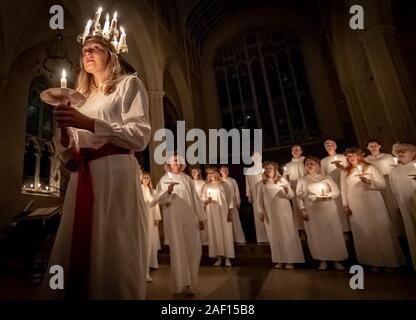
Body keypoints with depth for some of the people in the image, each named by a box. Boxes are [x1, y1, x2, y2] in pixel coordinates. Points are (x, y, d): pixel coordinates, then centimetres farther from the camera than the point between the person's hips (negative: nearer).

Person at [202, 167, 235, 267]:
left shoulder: (223, 185, 1)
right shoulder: (206, 186, 5)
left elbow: (230, 199, -1)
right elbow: (202, 200, 5)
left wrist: (230, 213, -6)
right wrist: (206, 201, -17)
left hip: (224, 213, -1)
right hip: (212, 214, 2)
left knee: (226, 234, 1)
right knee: (215, 234, 4)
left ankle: (227, 258, 10)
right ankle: (219, 257, 14)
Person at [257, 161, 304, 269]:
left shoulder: (282, 180, 3)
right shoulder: (261, 184, 5)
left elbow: (291, 196, 1)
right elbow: (260, 199, 6)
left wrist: (287, 191, -20)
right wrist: (261, 212, 0)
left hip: (284, 211, -1)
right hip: (270, 213, 1)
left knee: (288, 234, 2)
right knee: (275, 236, 7)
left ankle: (290, 260, 11)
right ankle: (279, 260, 16)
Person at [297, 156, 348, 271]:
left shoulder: (326, 177, 9)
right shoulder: (302, 180, 6)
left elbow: (336, 191, 6)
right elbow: (299, 196, 1)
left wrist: (328, 196, -13)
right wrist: (302, 209, -9)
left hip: (328, 209, 1)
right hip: (311, 211, 0)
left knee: (333, 233, 2)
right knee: (317, 235, 2)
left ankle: (336, 260, 13)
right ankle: (323, 260, 12)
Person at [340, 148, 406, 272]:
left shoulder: (370, 168, 3)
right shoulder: (345, 173, 9)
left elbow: (383, 184, -2)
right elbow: (343, 190, 8)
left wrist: (369, 182, -19)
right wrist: (345, 205, 4)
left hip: (374, 204, -2)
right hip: (356, 207, 2)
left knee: (381, 232, 1)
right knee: (365, 234, 5)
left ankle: (390, 261, 13)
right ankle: (374, 262, 15)